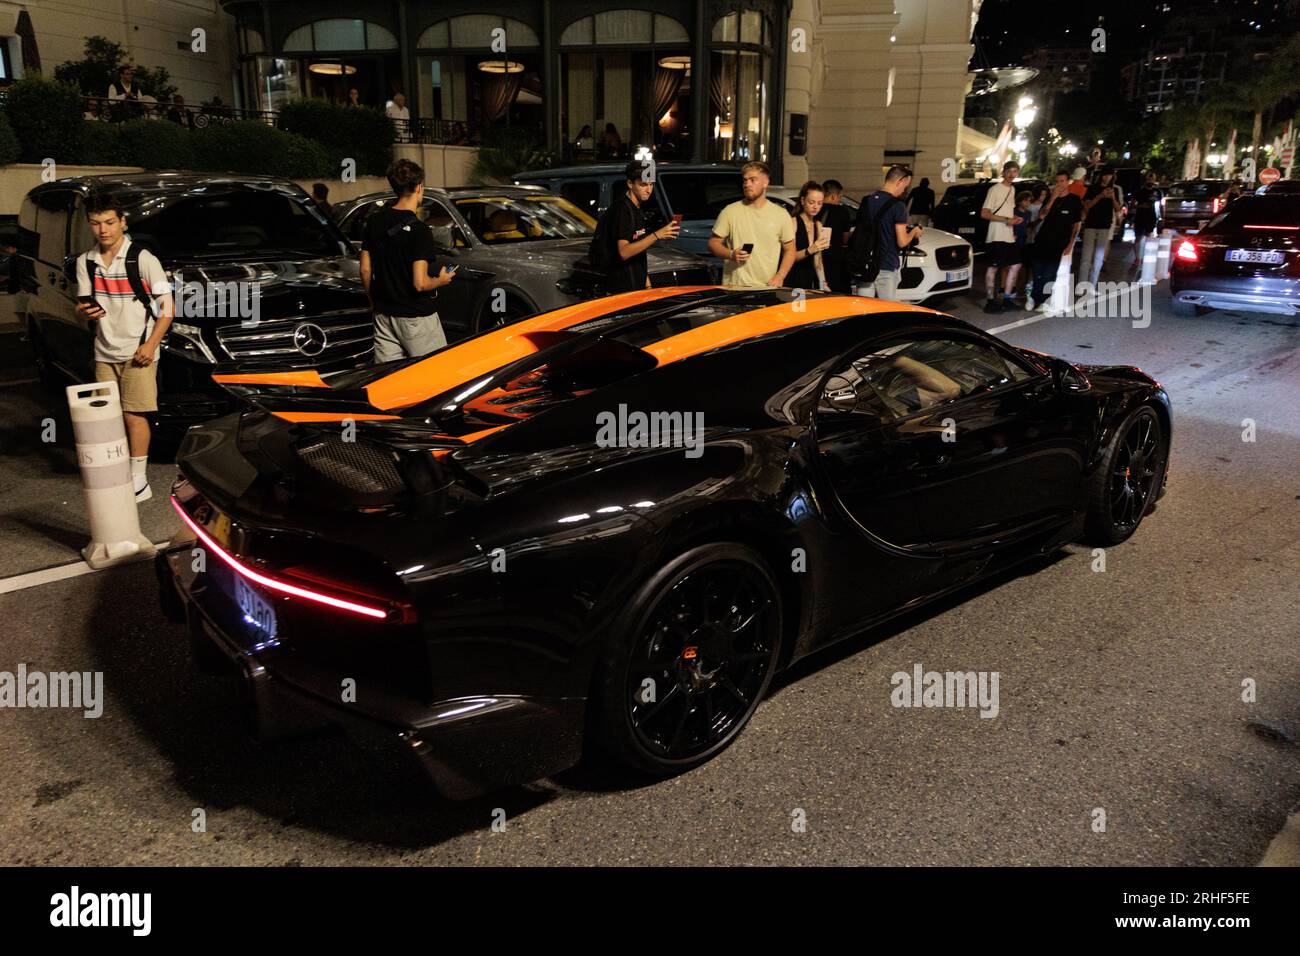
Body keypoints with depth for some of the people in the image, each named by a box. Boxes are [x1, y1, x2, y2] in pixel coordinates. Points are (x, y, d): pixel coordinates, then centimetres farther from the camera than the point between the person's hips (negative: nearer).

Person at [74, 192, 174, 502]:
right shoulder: (86, 262, 7)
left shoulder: (143, 259, -8)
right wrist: (85, 311, -13)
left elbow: (167, 305, -7)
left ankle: (138, 481, -2)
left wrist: (151, 344, -15)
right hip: (104, 352, 5)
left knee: (134, 415, -7)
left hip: (137, 353, -5)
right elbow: (83, 305, 13)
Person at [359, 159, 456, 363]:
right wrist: (441, 280, -1)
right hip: (416, 317, -6)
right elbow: (420, 283, -21)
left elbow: (365, 270, 8)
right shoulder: (418, 230, -17)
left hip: (383, 315, 6)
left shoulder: (374, 221, 3)